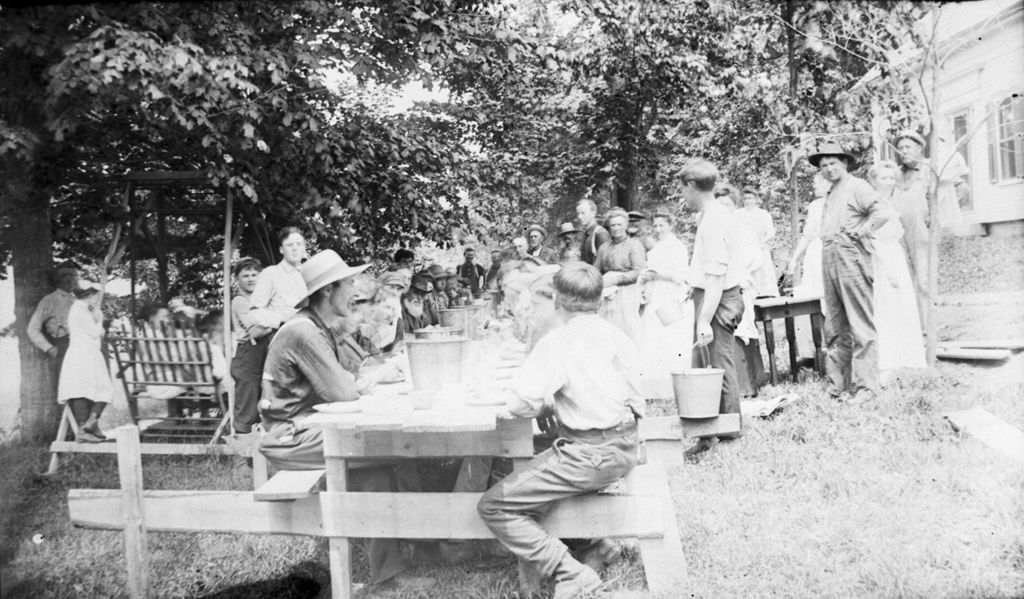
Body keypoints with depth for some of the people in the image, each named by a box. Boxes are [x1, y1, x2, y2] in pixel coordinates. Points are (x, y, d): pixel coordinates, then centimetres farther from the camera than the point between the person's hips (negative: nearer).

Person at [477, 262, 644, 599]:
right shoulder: (619, 337, 7)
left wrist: (542, 409, 4)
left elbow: (520, 405, -20)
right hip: (627, 448, 8)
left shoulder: (557, 343, -13)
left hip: (589, 456, -8)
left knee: (493, 507, -4)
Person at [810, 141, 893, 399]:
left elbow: (883, 211, -16)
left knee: (861, 326, -6)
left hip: (851, 259, -9)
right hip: (829, 261, 9)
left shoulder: (857, 187, -4)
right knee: (835, 327, 11)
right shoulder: (829, 195, 21)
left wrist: (860, 233, -12)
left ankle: (865, 385, -3)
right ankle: (837, 381, 18)